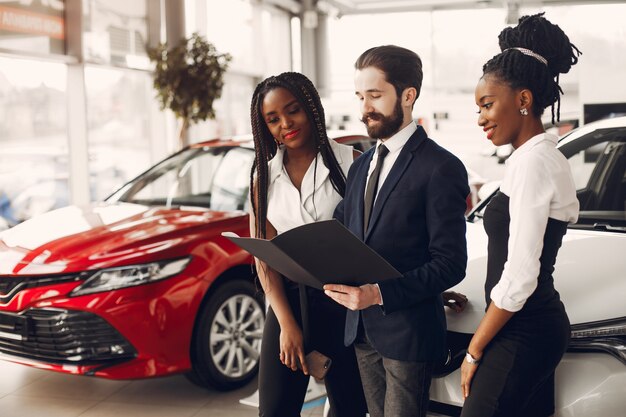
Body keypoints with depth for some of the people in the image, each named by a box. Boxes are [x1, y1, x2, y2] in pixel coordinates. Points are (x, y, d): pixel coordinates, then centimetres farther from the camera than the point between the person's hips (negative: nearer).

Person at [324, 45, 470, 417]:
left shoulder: (441, 168, -13)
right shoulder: (362, 165, 11)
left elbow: (451, 264, -16)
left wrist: (380, 293, -25)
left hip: (408, 331, -7)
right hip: (363, 329, 7)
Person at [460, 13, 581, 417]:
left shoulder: (532, 161, -18)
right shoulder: (545, 156, 12)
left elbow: (519, 277, -21)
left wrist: (474, 351, -12)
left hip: (523, 334, -9)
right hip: (542, 324, 9)